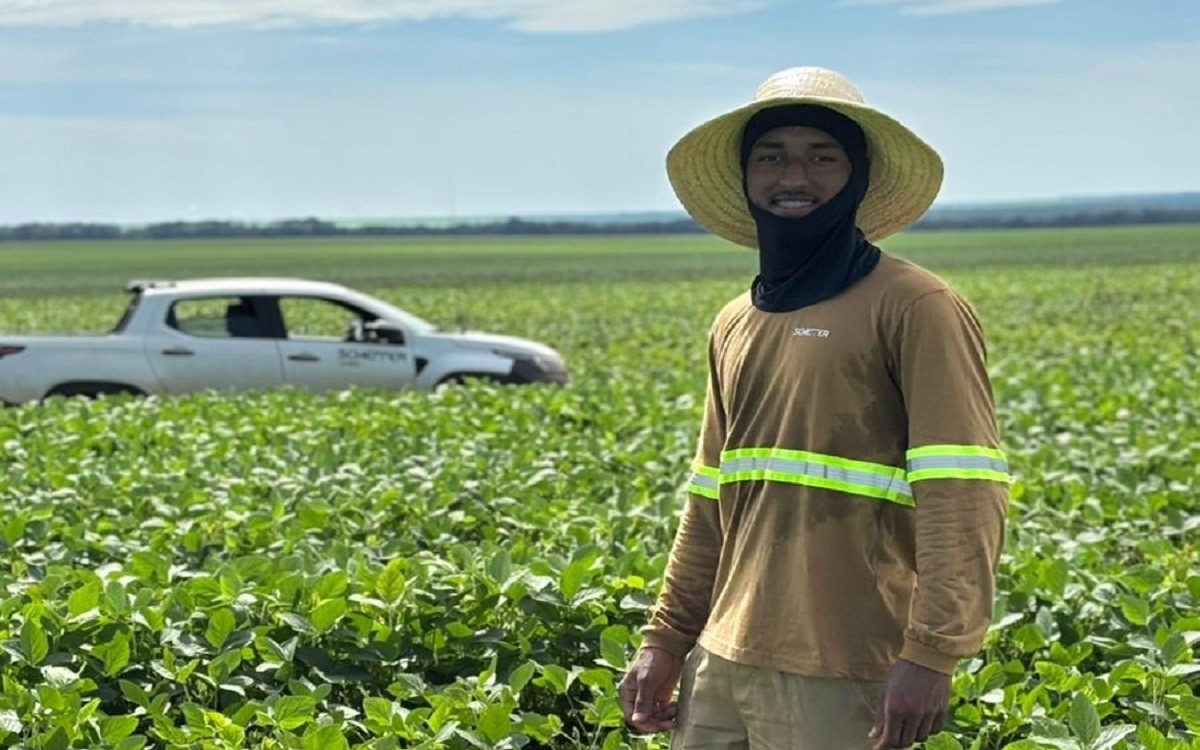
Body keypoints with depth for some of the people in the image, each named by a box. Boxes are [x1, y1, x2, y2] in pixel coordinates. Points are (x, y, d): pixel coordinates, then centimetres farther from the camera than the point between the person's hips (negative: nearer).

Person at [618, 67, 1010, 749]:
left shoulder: (912, 308, -7)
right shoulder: (734, 326, 14)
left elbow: (962, 495, -14)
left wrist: (931, 655, -20)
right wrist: (666, 639, 18)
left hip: (843, 676, -6)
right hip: (722, 662, 6)